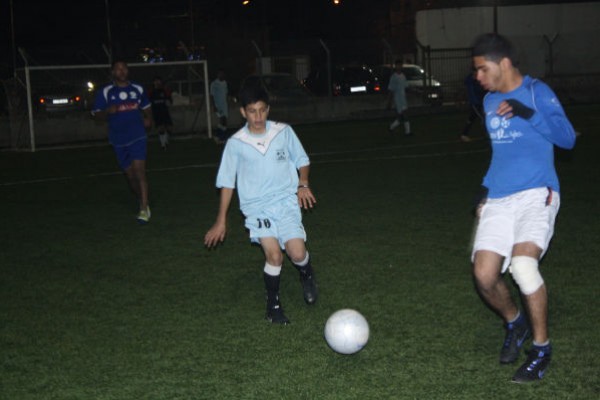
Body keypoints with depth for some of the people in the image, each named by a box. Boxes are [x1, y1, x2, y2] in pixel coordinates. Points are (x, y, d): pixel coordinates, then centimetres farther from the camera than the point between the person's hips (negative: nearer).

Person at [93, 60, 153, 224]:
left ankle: (144, 209, -16)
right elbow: (97, 114, -1)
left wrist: (148, 119, 2)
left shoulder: (138, 89, 6)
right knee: (130, 174, 11)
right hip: (119, 141, 1)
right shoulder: (105, 92, 0)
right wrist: (108, 111, -20)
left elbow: (146, 107, 21)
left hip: (137, 137, -1)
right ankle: (143, 202, 32)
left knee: (139, 171, -15)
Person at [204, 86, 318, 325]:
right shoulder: (235, 144, -3)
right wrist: (221, 221, 5)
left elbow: (301, 160, 13)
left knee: (297, 253, -14)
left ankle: (307, 276, 23)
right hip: (257, 206, -1)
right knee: (274, 255, -18)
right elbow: (227, 182, 5)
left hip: (286, 201, 1)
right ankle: (273, 302, 6)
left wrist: (303, 184, -6)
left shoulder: (284, 132, -1)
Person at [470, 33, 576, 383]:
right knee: (484, 276, -9)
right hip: (499, 200, 6)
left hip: (536, 194, -6)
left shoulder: (537, 92, -4)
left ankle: (542, 347, -7)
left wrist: (528, 113, -23)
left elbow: (567, 138, -13)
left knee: (522, 263, -28)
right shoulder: (490, 101, 17)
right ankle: (515, 322, 24)